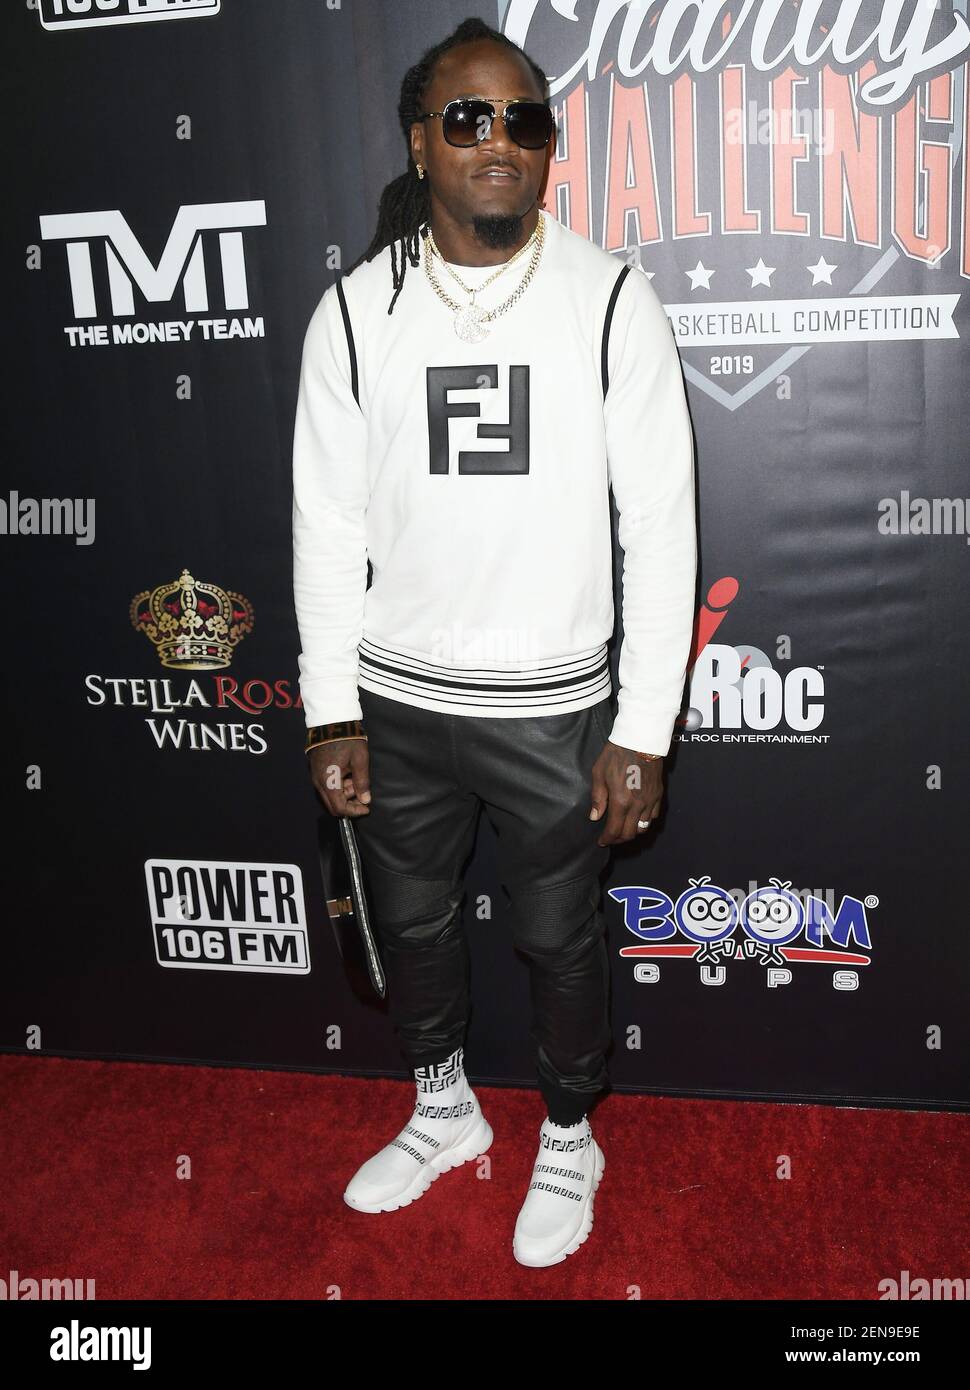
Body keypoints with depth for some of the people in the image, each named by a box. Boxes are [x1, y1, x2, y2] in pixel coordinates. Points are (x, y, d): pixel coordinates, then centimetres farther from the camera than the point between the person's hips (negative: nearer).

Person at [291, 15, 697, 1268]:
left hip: (555, 705, -2)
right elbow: (329, 522, 1)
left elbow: (661, 523, -8)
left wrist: (644, 729, -10)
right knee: (409, 923, 19)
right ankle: (442, 1112, 46)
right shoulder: (356, 307, -2)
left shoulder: (609, 300, -8)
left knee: (560, 938, 14)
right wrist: (330, 712, -1)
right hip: (396, 698, 3)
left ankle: (568, 1142, 41)